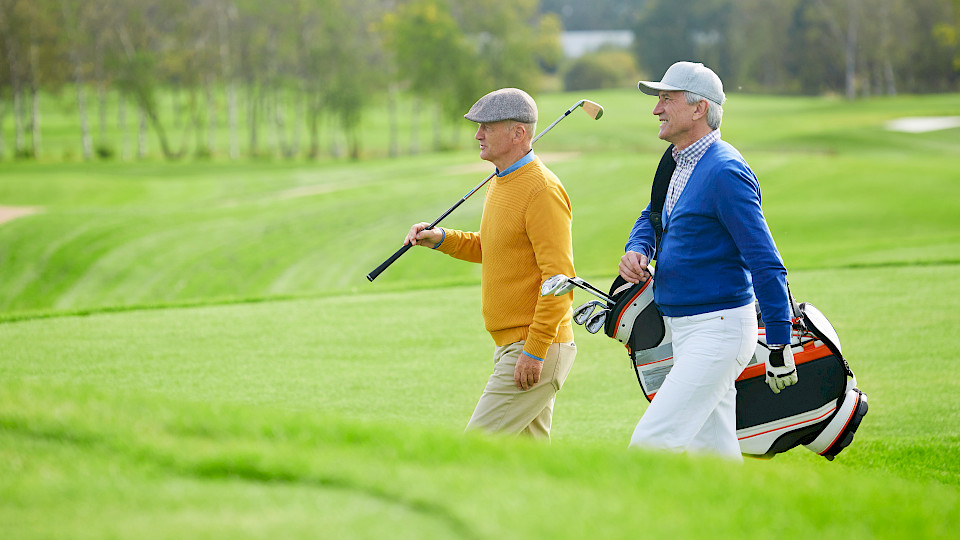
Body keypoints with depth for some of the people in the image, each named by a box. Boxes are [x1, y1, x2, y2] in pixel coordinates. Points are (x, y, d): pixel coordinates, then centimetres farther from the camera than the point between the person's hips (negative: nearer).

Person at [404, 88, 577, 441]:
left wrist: (535, 351, -25)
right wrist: (440, 239, 12)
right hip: (511, 346, 10)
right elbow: (487, 248, 30)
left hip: (540, 350, -10)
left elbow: (559, 277, -22)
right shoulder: (502, 184, 14)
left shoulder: (542, 189, -17)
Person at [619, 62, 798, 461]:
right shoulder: (681, 163, 12)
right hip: (685, 329, 10)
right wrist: (636, 250, 4)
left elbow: (766, 263, -20)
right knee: (712, 452, 12)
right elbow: (652, 217, 28)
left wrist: (779, 345, -21)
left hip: (718, 330, -10)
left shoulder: (725, 172, -18)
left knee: (651, 443, -16)